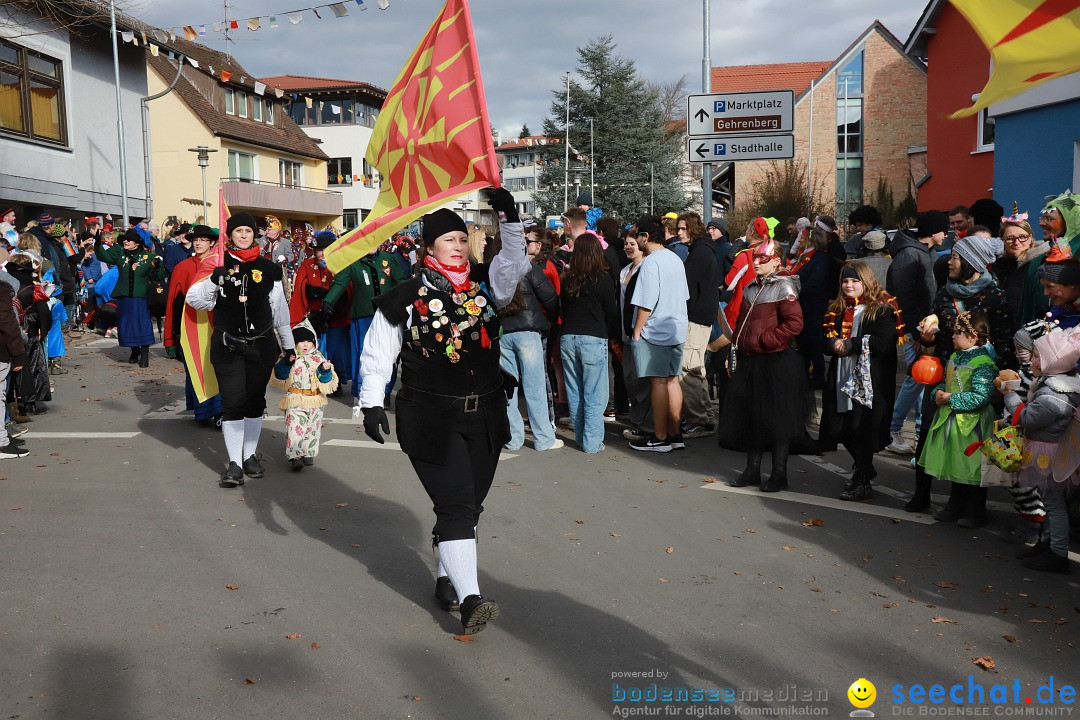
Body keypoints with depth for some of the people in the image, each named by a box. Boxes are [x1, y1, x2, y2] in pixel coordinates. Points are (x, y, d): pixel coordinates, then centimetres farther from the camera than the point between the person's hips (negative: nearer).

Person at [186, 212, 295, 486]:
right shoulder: (218, 265, 2)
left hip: (261, 345, 2)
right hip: (227, 346, -2)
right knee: (232, 402, -6)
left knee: (255, 401, 10)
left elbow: (280, 308, 11)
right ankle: (234, 463, -4)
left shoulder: (269, 268, 4)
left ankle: (250, 455, 22)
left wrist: (288, 343, 16)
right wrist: (213, 281, -20)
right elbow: (195, 300, -2)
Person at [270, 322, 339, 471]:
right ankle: (295, 457, -15)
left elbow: (326, 381, 3)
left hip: (315, 402, 3)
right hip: (295, 401, -3)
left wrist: (325, 370, -17)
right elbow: (280, 375, -11)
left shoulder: (318, 359, 6)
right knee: (294, 429, -12)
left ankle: (308, 454, 23)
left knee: (312, 429, 11)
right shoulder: (290, 358, -1)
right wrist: (287, 362, -23)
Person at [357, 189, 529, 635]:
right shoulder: (405, 297, -3)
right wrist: (371, 403, -4)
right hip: (431, 420, -5)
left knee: (470, 505, 13)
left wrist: (509, 219, -18)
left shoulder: (485, 284, 8)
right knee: (456, 507, -10)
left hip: (484, 416, 5)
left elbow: (515, 263, -8)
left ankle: (446, 577, 32)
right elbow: (377, 354, 1)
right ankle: (469, 599, -10)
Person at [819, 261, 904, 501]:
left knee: (862, 429, -5)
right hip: (842, 378, 7)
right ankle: (863, 469, 35)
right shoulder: (838, 310, 15)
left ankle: (862, 482, 9)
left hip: (870, 381, -7)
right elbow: (827, 340, 17)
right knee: (842, 429, 10)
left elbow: (886, 344, -17)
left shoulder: (882, 310, -6)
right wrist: (834, 344, -7)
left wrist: (851, 344, -17)